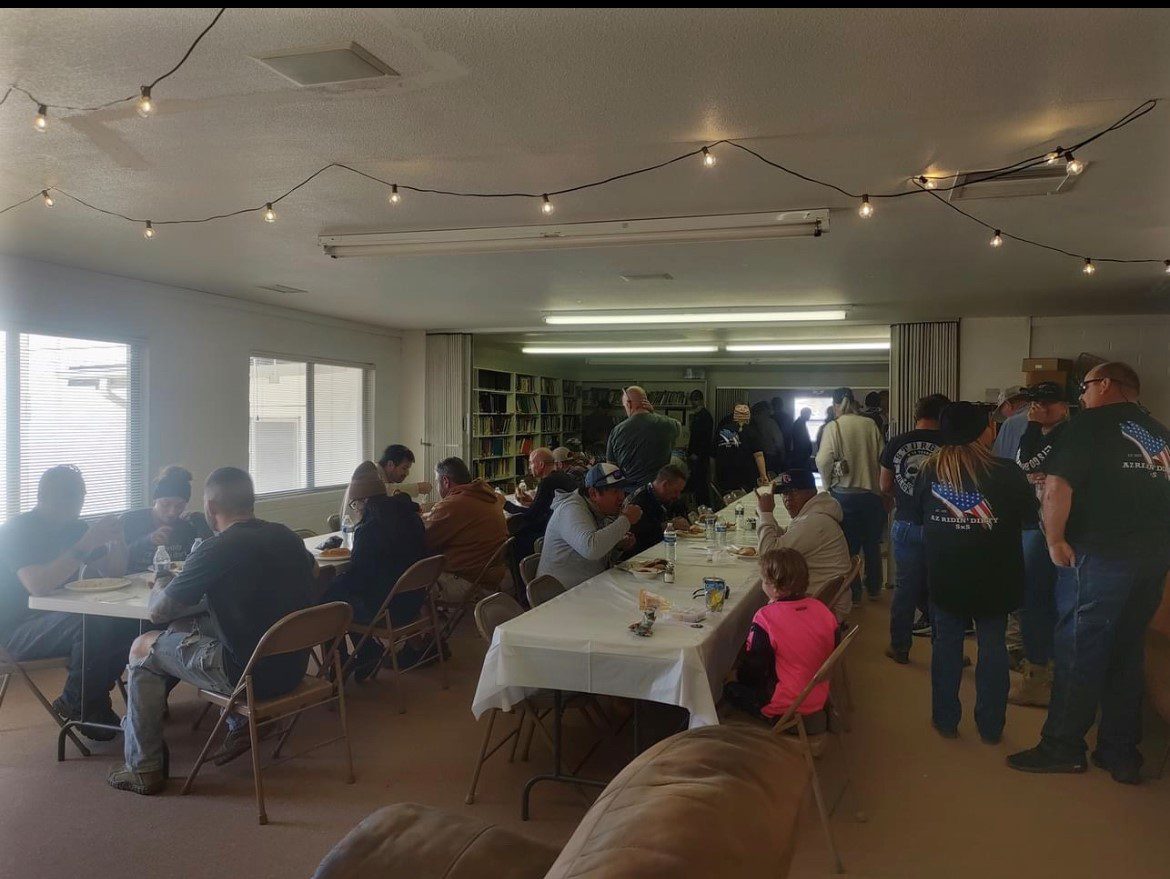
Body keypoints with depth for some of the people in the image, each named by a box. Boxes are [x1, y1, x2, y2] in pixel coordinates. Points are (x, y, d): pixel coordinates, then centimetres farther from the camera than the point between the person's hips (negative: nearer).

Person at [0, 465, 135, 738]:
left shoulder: (74, 527, 8)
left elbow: (115, 572, 11)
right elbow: (38, 585, -31)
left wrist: (117, 539, -8)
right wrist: (86, 544, -31)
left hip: (62, 619, 7)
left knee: (129, 622, -17)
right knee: (92, 625, -34)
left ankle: (94, 697, -1)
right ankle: (76, 704, -9)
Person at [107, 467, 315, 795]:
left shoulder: (217, 550, -18)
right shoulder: (287, 537, 2)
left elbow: (158, 611, -8)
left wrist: (161, 587, 17)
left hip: (249, 675, -7)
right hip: (293, 667, 7)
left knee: (143, 648, 12)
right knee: (184, 627, 27)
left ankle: (144, 768, 19)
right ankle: (241, 722, 29)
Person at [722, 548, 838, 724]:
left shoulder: (765, 617, -23)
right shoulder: (823, 611, -7)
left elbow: (753, 668, -14)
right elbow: (832, 655, 5)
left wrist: (738, 675, 8)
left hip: (785, 704, -7)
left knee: (730, 689, 14)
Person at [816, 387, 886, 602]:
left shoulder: (833, 427, -11)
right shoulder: (870, 425, -2)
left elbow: (823, 461, -19)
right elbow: (882, 457, 2)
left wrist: (829, 484, -2)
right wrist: (879, 484, 14)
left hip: (845, 494, -3)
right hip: (872, 492, 3)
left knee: (850, 545, 9)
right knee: (872, 544, 17)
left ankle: (853, 594, 16)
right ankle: (874, 589, 30)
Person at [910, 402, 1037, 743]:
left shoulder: (930, 471, -8)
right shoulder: (1008, 473, -14)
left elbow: (916, 517, 5)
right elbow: (1030, 518, -1)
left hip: (944, 577, 1)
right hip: (995, 576, -1)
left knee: (947, 644, 12)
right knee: (993, 645, 11)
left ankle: (946, 721, 21)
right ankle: (990, 727, 20)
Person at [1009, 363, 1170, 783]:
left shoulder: (1091, 423, -6)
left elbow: (1057, 485, -16)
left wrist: (1056, 540, -8)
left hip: (1100, 555, -6)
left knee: (1079, 652, 1)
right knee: (1128, 653, 14)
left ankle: (1062, 748, 9)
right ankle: (1122, 753, 21)